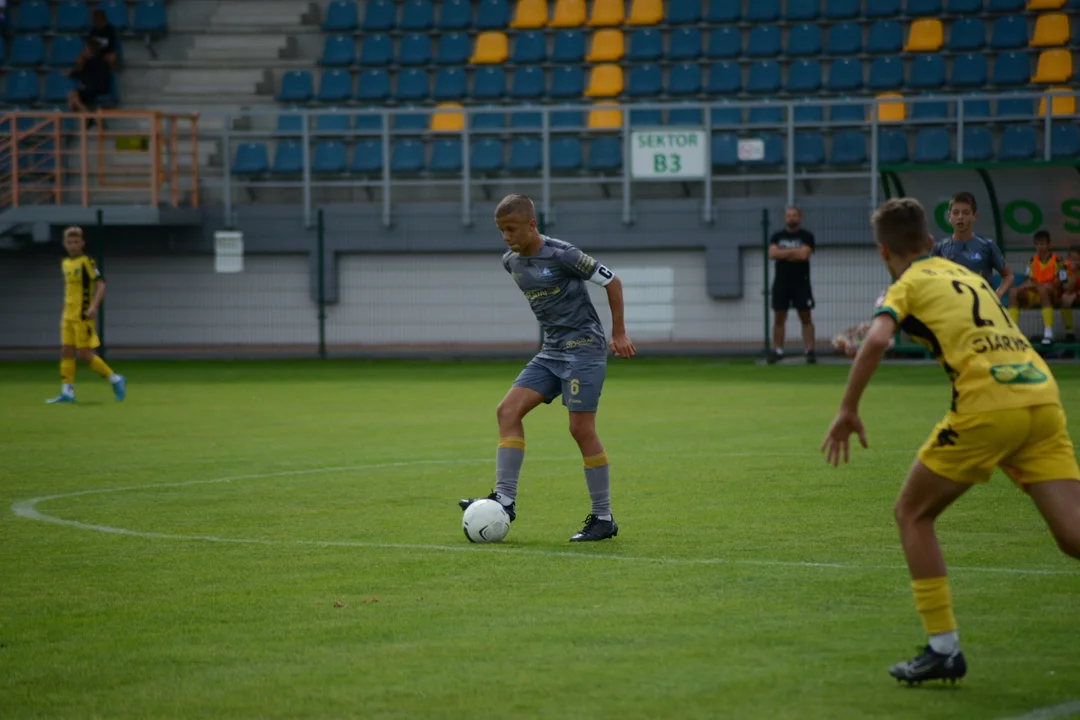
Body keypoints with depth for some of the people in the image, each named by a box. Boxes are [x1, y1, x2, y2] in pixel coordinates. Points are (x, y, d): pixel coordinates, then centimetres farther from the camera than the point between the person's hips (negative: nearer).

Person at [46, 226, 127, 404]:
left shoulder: (86, 262, -9)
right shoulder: (65, 264, 13)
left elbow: (100, 285, -15)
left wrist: (94, 306, -27)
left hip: (83, 316, -7)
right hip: (68, 316, 7)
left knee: (84, 354, -8)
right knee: (66, 352, 2)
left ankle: (115, 380, 5)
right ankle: (67, 392, 4)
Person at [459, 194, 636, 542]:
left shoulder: (562, 255, -16)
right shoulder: (511, 262, 6)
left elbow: (612, 282, -8)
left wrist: (618, 333, -5)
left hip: (584, 347, -8)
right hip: (552, 351, 8)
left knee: (581, 428, -11)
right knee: (508, 409, -7)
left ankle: (603, 519, -2)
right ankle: (504, 499, -10)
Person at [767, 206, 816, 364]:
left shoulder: (806, 236, 1)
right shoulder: (777, 236, 11)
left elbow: (804, 254, -14)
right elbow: (772, 253, -5)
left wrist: (783, 253, -5)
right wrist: (794, 251, -9)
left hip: (801, 282, -3)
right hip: (781, 282, 3)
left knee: (805, 317, -4)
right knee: (778, 318, 3)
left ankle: (810, 351, -7)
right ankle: (777, 351, 6)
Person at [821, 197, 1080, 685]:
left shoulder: (908, 284, 9)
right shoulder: (967, 275, 29)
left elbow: (877, 340, -10)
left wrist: (847, 411, -4)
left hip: (989, 406, -6)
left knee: (912, 515, 13)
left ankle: (943, 649, 9)